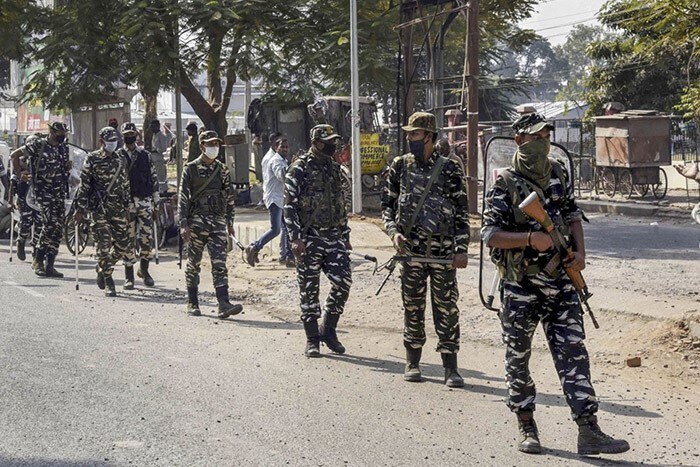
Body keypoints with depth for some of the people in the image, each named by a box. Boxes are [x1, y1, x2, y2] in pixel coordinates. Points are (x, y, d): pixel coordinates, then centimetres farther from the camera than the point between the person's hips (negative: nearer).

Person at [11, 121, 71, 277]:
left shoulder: (64, 148, 12)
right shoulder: (38, 145, -7)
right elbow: (15, 154, -1)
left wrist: (68, 166, 8)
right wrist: (20, 173, 1)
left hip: (59, 193, 6)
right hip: (42, 192, -6)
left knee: (58, 229, 1)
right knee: (50, 224, -18)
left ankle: (50, 265, 7)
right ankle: (38, 260, -4)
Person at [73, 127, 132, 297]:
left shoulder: (122, 159, 11)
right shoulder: (92, 159, -2)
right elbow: (84, 185, -2)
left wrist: (127, 207, 15)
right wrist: (80, 209, -5)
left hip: (119, 209, 4)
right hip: (99, 209, -4)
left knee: (123, 246, 3)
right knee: (103, 245, -7)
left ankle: (102, 268, 29)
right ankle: (108, 283, 1)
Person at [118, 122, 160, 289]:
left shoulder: (144, 155, 10)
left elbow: (153, 178, 12)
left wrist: (156, 202, 8)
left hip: (145, 202, 1)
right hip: (126, 203, -1)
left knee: (147, 238, -2)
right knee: (128, 240, 0)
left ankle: (144, 270, 19)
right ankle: (129, 276, 8)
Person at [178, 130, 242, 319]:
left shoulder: (223, 170, 11)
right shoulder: (191, 169, -1)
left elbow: (229, 198, 18)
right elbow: (183, 198, -4)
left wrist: (229, 223, 15)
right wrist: (183, 224, -12)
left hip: (218, 221, 3)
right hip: (197, 220, -2)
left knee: (220, 264, -7)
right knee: (194, 264, 7)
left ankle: (224, 305, -14)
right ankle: (192, 303, 19)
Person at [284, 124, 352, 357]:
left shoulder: (334, 168, 14)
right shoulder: (300, 168, -5)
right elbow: (289, 205, -9)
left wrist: (345, 236, 18)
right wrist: (296, 238, -16)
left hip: (334, 237, 5)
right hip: (309, 239, -5)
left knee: (343, 281, -4)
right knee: (309, 289, 1)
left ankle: (328, 329, 14)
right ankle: (312, 339, 11)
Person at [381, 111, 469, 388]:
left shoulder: (450, 170, 0)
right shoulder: (400, 167, 6)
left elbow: (462, 212, 1)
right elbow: (387, 205, 12)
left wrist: (461, 249, -6)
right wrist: (394, 232, -6)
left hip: (444, 251, -2)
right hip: (410, 250, 2)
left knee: (447, 308, -1)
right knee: (412, 307, 8)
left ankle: (450, 368, 4)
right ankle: (413, 363, 19)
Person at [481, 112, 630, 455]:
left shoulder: (558, 173, 8)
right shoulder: (504, 185, -8)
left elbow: (572, 215, 16)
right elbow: (489, 234, -11)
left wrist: (580, 252, 1)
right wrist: (529, 239, -24)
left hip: (560, 282, 4)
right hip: (520, 285, -4)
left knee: (573, 352, -2)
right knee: (518, 358, 6)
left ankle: (589, 431, -3)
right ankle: (526, 428, 21)